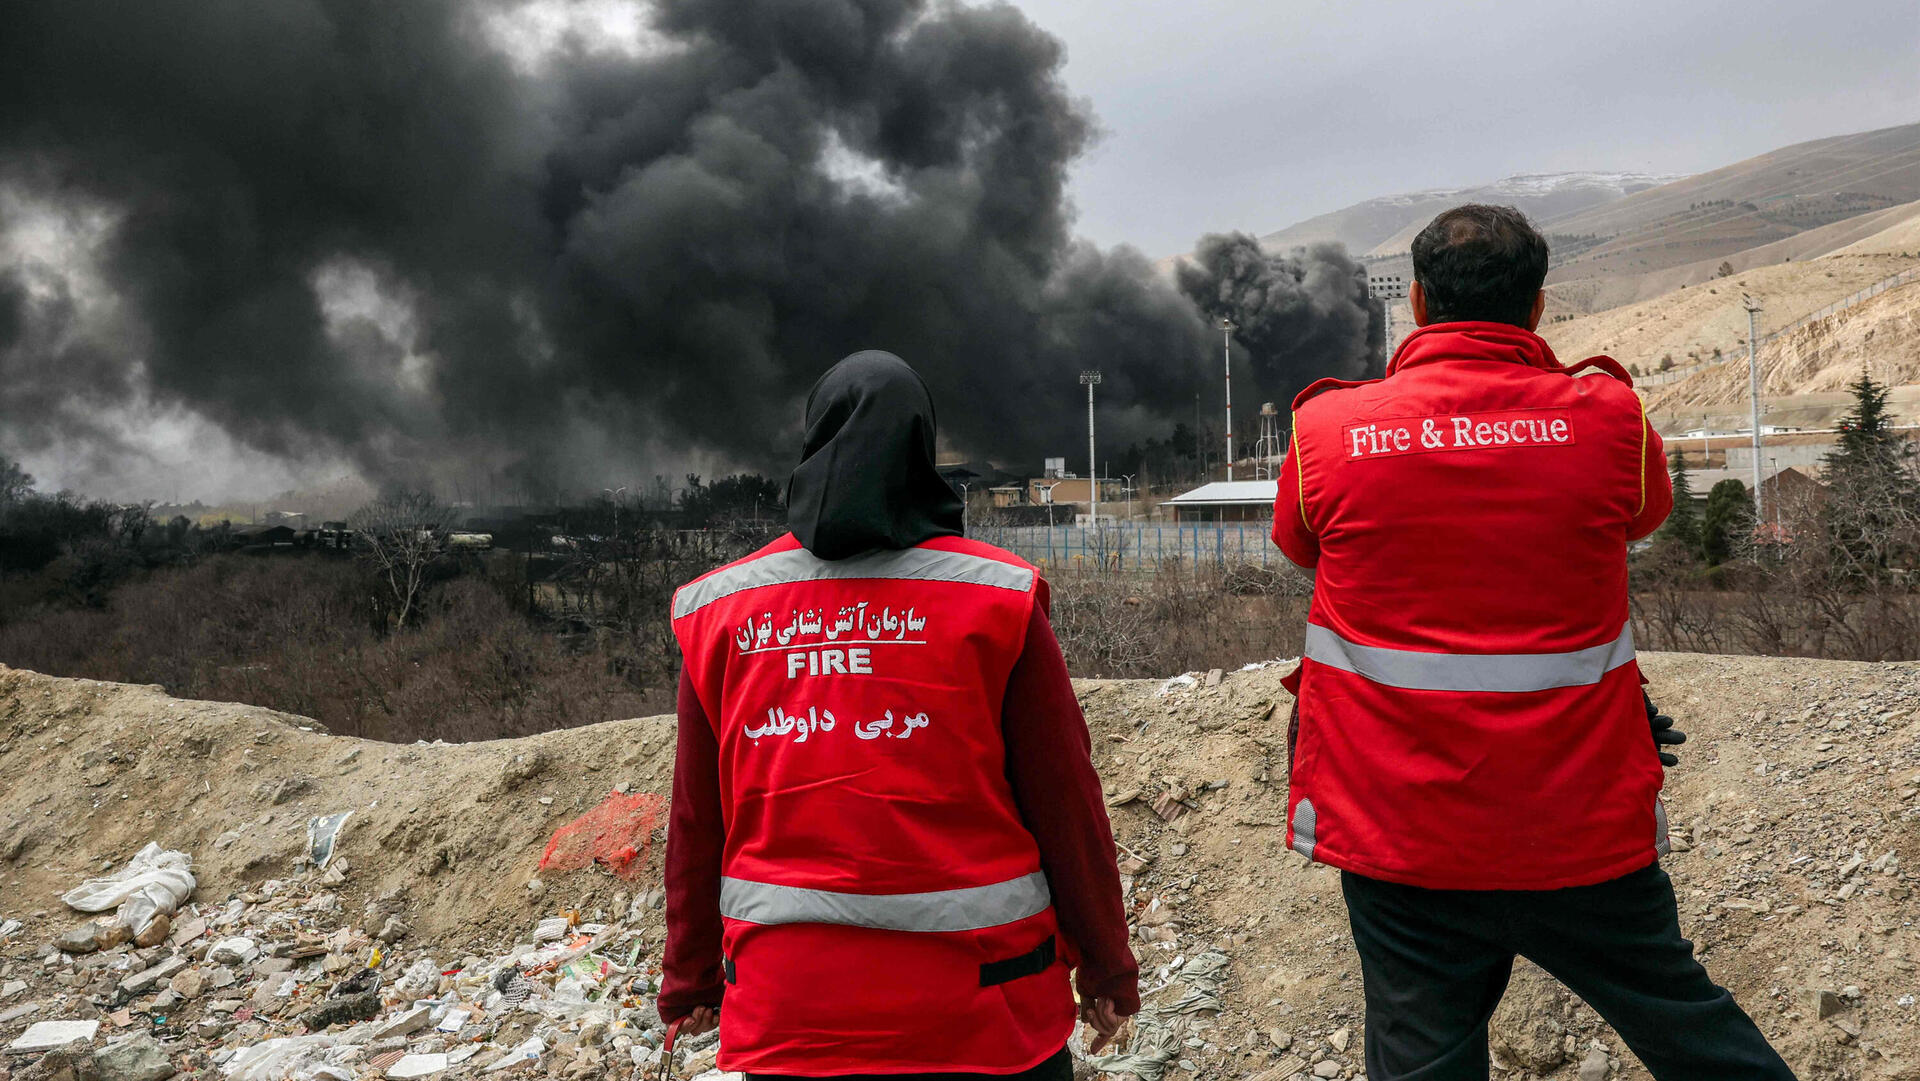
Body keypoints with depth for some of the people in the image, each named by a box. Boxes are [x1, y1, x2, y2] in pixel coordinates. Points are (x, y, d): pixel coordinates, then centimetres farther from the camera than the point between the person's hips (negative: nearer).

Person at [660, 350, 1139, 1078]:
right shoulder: (996, 598, -8)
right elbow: (1063, 798, -6)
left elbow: (696, 821, 3)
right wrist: (1106, 965, 6)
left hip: (783, 1011, 3)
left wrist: (693, 979, 16)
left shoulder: (720, 611, -2)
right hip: (979, 1013, -2)